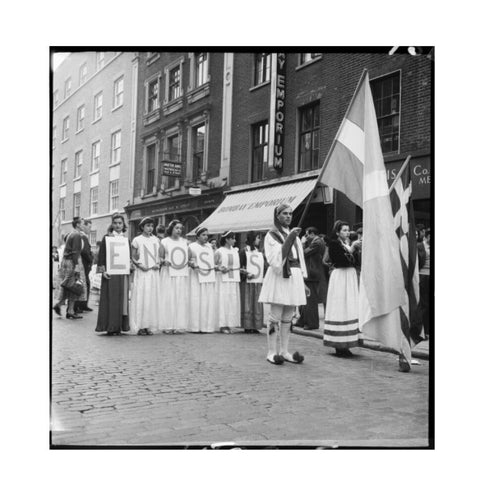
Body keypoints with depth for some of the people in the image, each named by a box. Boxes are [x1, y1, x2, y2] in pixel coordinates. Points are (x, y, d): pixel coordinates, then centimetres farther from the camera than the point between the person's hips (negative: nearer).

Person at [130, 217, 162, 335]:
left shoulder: (156, 240, 12)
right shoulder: (137, 240, 1)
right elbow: (133, 257, 2)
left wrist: (158, 264, -1)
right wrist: (140, 265, -13)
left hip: (154, 272, 4)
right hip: (141, 273, -4)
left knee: (153, 299, 2)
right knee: (140, 298, -5)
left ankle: (150, 326, 7)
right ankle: (140, 326, -1)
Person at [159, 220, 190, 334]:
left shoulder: (185, 242, 15)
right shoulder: (164, 242, 5)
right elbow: (160, 257, 4)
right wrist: (164, 261, -16)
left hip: (183, 274, 3)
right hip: (169, 273, -3)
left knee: (182, 300, 0)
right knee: (168, 300, -5)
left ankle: (180, 326, 5)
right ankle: (168, 326, 0)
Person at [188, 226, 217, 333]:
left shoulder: (209, 246, 17)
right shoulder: (191, 247, 3)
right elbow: (187, 260, 2)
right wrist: (192, 265, -17)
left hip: (209, 277, 5)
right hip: (197, 277, -5)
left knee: (209, 302, 1)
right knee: (196, 301, -7)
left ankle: (207, 326, 7)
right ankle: (196, 327, -1)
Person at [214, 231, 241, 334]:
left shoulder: (235, 251, 12)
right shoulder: (219, 252, -2)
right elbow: (213, 265, -2)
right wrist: (220, 268, -19)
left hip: (234, 280, 5)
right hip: (223, 280, -5)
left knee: (233, 301, 4)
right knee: (223, 301, -6)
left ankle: (229, 324, 10)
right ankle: (222, 325, -1)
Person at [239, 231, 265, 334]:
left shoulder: (259, 252, 15)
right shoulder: (244, 251, -2)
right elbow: (239, 267, -6)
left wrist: (263, 276, 6)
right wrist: (246, 273, -20)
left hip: (258, 282, 6)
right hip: (247, 282, -6)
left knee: (257, 305, 5)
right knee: (247, 304, -3)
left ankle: (255, 326, 10)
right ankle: (247, 326, 3)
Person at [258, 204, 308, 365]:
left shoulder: (294, 235, 19)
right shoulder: (272, 235, 0)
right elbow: (276, 258, -14)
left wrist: (302, 282, 15)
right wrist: (290, 237, -20)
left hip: (294, 276, 6)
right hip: (278, 277, -6)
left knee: (288, 318, 7)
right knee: (275, 317, -5)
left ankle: (284, 351, 13)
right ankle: (272, 352, 0)